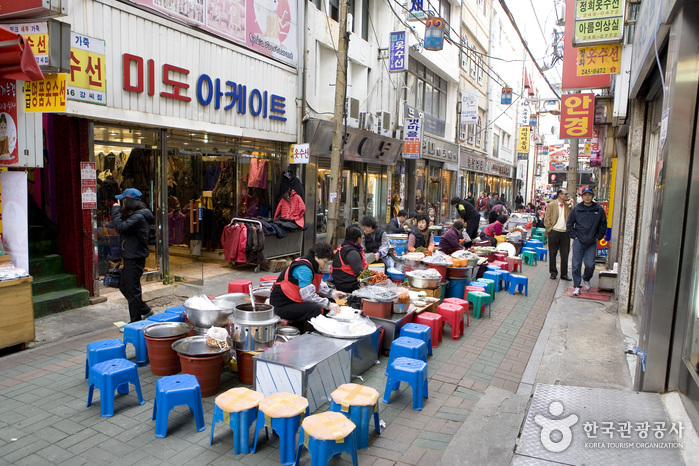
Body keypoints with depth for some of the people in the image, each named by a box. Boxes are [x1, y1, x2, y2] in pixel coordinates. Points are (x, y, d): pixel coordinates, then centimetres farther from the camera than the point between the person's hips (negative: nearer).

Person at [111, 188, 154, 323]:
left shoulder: (138, 217, -19)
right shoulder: (133, 215, 15)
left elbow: (121, 227, -26)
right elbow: (120, 227, 16)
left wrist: (116, 210, -17)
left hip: (135, 259, -11)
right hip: (130, 258, 11)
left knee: (132, 289, -2)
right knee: (123, 286, 19)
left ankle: (136, 322, 9)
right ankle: (145, 310, 28)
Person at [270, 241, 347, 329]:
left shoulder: (313, 266, 10)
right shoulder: (303, 268, -22)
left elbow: (319, 285, 20)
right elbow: (308, 295, -28)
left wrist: (331, 293, 2)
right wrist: (328, 304, -24)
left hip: (295, 301, 11)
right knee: (316, 309, -30)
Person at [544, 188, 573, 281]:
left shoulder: (568, 205, 10)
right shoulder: (551, 205, 0)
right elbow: (547, 219, 0)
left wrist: (570, 206, -5)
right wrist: (549, 229, -6)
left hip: (565, 232, 3)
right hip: (554, 232, -3)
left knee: (565, 254, 5)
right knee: (552, 253, 6)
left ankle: (564, 274, 14)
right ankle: (553, 272, 19)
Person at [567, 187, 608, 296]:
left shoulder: (599, 210, 3)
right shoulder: (576, 209, 2)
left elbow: (603, 225, 12)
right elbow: (569, 224, 10)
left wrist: (598, 237, 5)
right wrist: (574, 236, 2)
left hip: (592, 243, 0)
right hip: (578, 242, 0)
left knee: (590, 265, -2)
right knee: (576, 265, -2)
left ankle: (586, 279, 28)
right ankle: (576, 286, 9)